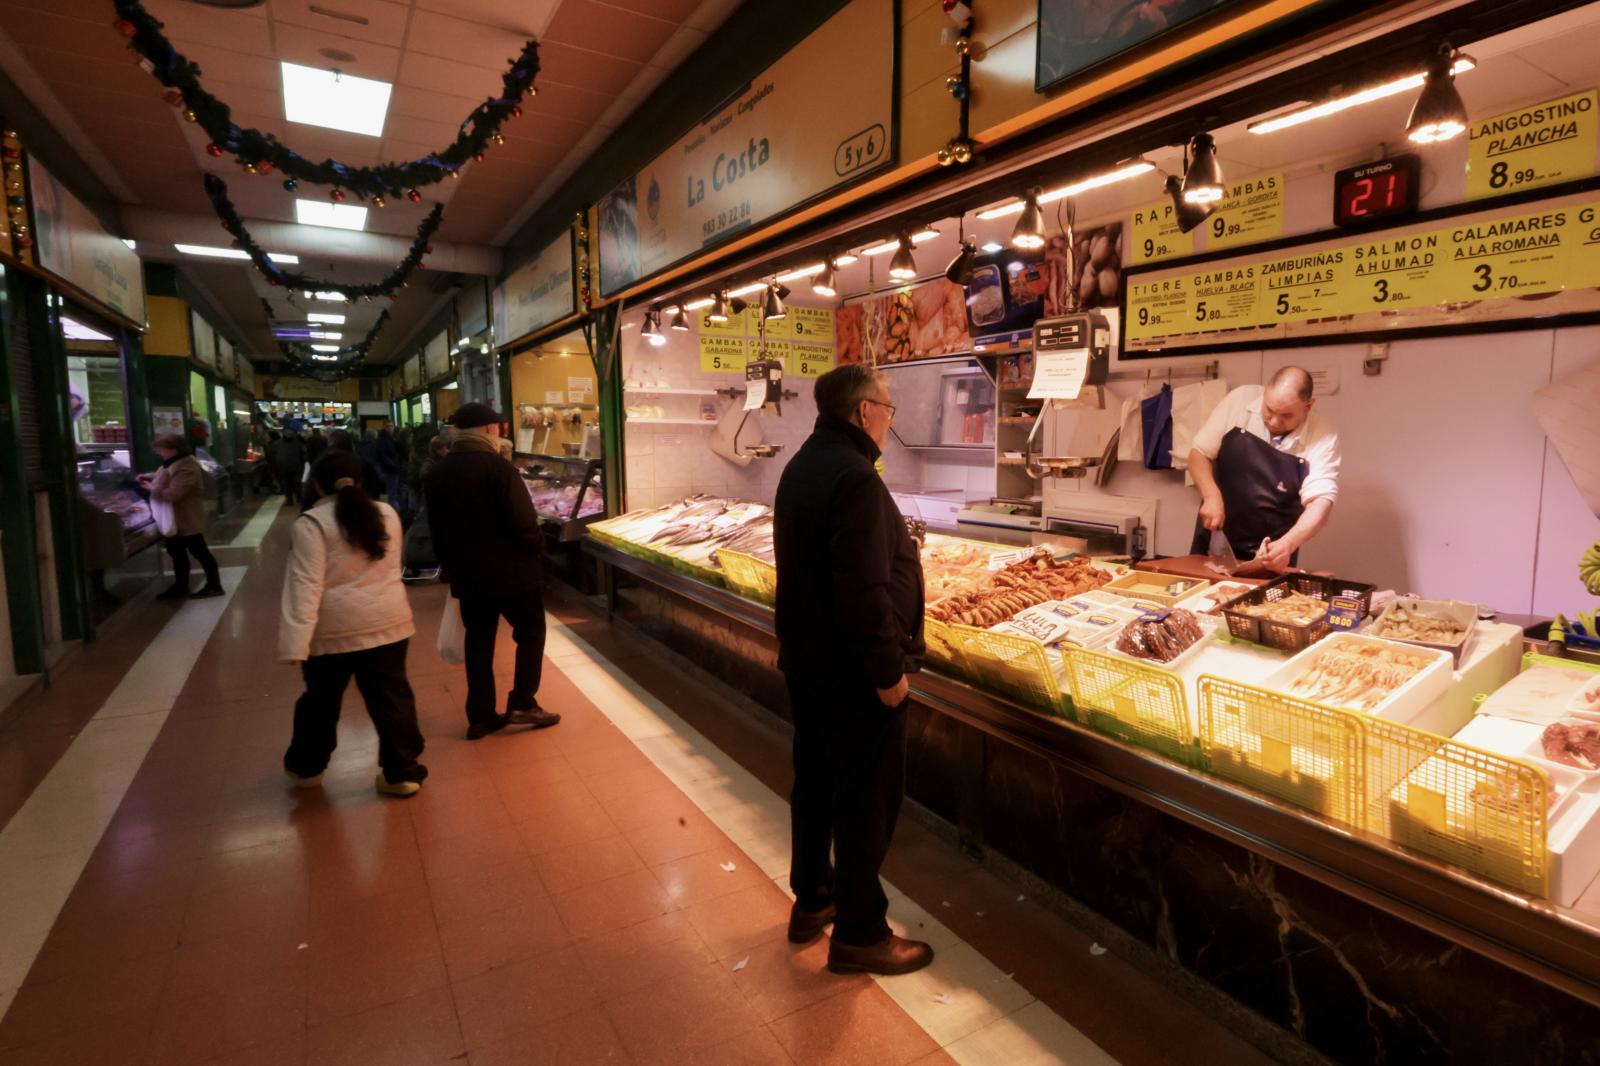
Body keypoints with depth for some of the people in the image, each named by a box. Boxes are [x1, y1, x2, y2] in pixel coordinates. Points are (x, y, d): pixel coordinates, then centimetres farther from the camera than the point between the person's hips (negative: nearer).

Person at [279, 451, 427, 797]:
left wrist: (295, 644, -18)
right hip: (388, 622, 3)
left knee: (321, 699, 17)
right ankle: (401, 772, 14)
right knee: (391, 697, 9)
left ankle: (305, 766, 37)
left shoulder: (310, 524, -11)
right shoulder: (387, 514, 6)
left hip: (334, 629, -3)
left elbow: (305, 587, -17)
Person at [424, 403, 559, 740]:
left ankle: (479, 717, 18)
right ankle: (522, 703, 8)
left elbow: (435, 529, 12)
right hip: (512, 570, -6)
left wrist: (449, 567, 21)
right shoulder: (498, 467, -16)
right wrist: (537, 548, -1)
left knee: (478, 641, 13)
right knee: (530, 633, 11)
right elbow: (523, 522, -20)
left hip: (467, 574, 6)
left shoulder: (437, 473, 6)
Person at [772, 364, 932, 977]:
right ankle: (858, 934, 21)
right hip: (854, 671, -10)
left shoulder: (801, 467, 8)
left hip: (806, 657, 10)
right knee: (868, 795, 5)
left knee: (816, 779, 20)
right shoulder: (853, 478, -23)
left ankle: (811, 900, 37)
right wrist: (889, 670, -19)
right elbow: (865, 589, -27)